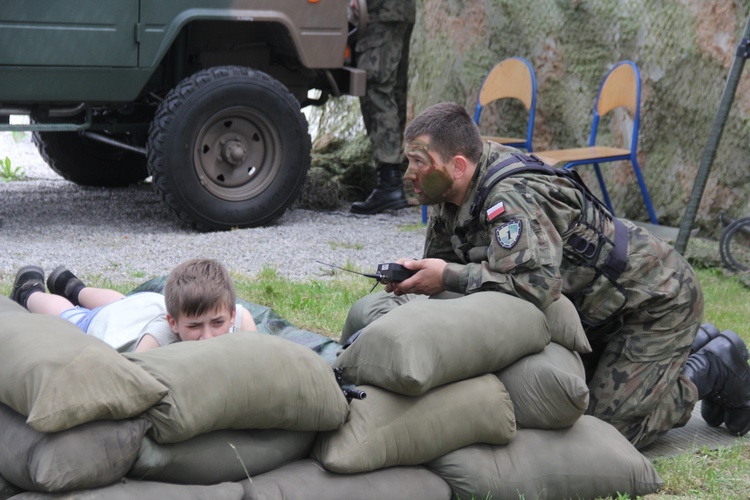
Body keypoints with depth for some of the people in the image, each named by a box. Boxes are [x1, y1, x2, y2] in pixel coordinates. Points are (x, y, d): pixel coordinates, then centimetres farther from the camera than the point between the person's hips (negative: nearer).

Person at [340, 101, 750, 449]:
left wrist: (448, 277, -38)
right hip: (598, 306, 10)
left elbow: (535, 282, -46)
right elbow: (444, 266, 7)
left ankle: (713, 367, 8)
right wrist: (415, 277, -15)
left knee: (609, 425, -14)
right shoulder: (450, 198, -3)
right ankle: (691, 348, 29)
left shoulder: (511, 197, -33)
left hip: (656, 303, -10)